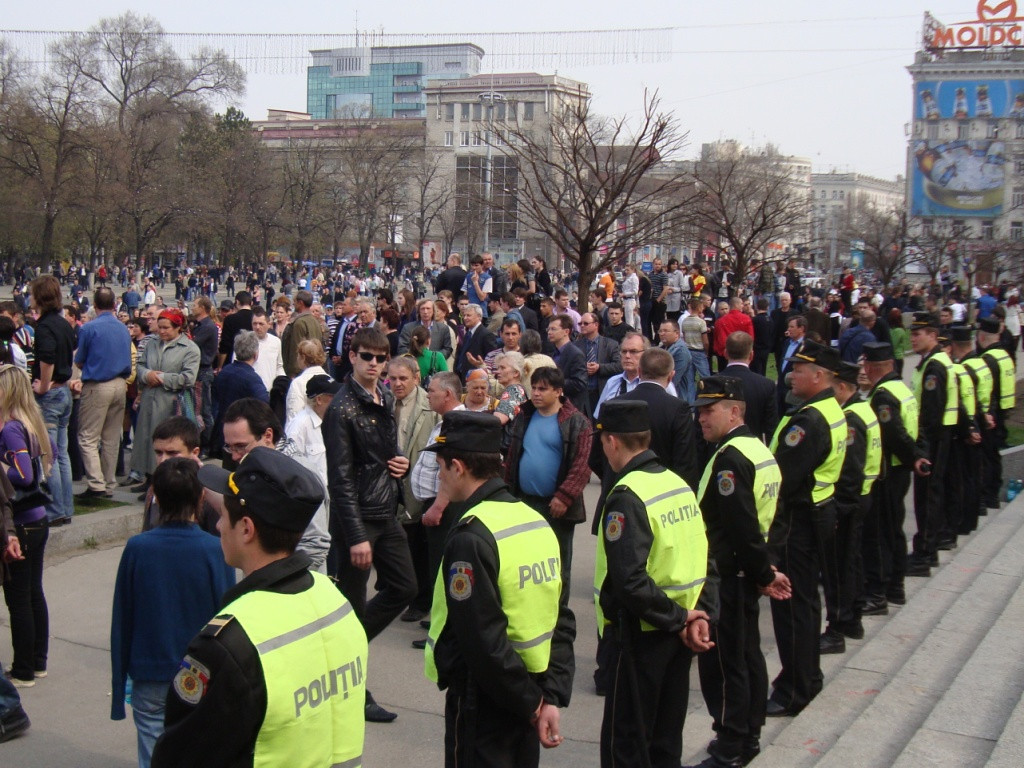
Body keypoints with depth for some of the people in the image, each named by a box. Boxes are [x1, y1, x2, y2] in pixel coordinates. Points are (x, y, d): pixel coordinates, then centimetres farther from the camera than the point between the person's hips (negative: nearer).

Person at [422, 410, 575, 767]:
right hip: (530, 690, 7)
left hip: (482, 699, -7)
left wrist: (532, 703, -13)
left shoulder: (470, 538, -20)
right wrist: (552, 697, 0)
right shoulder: (536, 521, 4)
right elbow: (562, 620, 3)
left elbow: (483, 641, -23)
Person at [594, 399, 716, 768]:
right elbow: (705, 559, 6)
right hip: (677, 636, 8)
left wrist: (679, 619, -16)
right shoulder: (678, 483, 6)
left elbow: (629, 582, -27)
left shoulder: (626, 497, -19)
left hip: (640, 636, -8)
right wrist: (700, 616, -2)